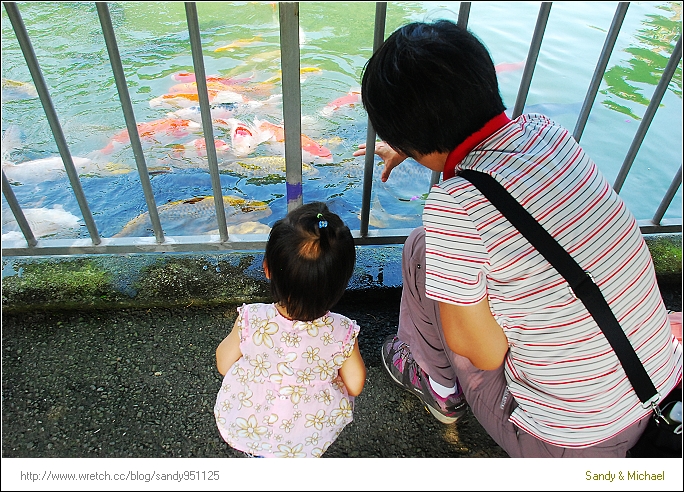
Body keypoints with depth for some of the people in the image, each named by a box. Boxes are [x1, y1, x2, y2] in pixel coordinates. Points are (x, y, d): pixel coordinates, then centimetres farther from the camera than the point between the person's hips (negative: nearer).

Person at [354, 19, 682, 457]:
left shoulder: (454, 206, -29)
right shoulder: (545, 130, -8)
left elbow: (485, 353, -16)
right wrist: (408, 147, 34)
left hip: (561, 447, -6)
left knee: (421, 251, -2)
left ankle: (439, 385, 23)